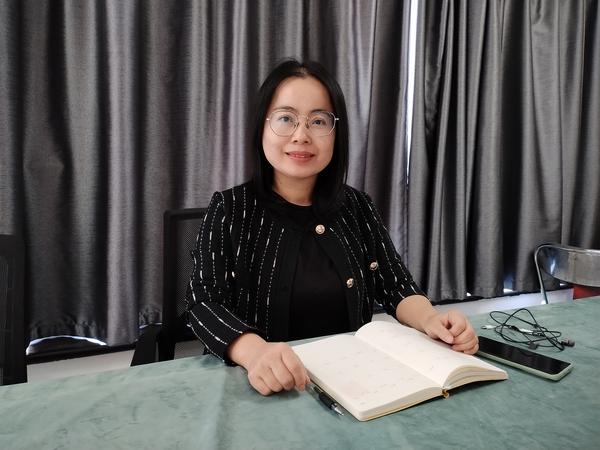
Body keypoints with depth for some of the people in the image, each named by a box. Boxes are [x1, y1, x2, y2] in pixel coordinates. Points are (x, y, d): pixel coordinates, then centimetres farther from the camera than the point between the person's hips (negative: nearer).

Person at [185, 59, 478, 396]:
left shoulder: (357, 207, 5)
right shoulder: (230, 209, -4)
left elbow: (397, 287, 1)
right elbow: (204, 302, -14)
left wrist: (429, 319, -21)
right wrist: (255, 352, -33)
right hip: (264, 389, -3)